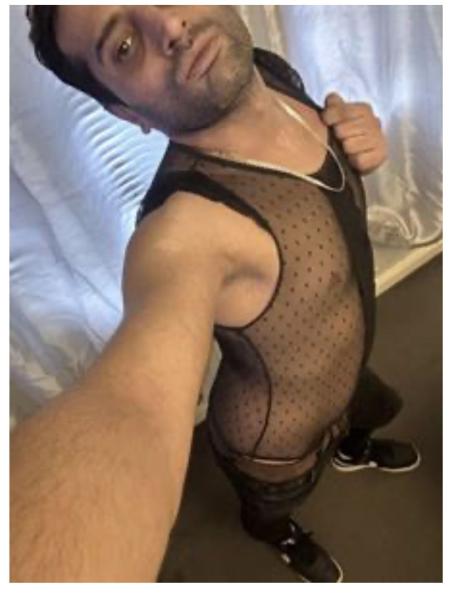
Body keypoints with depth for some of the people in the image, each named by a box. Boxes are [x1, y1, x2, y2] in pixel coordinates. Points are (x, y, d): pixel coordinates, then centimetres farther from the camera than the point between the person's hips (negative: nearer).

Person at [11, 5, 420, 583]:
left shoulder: (274, 73, -17)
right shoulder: (187, 229, -43)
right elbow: (131, 404, -61)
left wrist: (362, 142, -22)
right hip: (276, 442, -5)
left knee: (374, 409, 37)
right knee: (269, 507, 30)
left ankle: (350, 450, 74)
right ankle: (277, 531, 67)